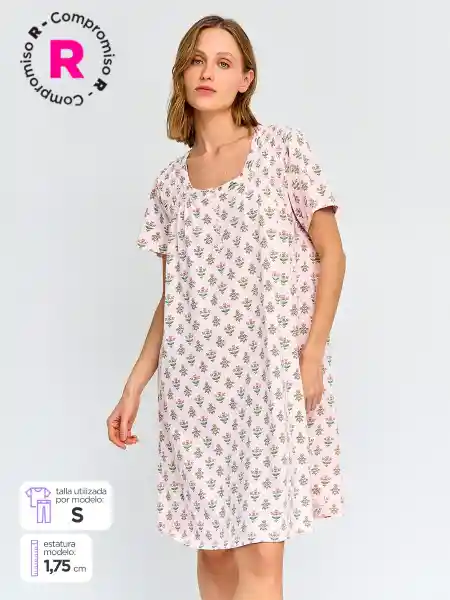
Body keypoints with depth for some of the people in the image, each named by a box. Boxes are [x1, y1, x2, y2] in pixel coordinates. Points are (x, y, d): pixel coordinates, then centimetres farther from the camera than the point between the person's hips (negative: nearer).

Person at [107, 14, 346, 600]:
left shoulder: (284, 147, 2)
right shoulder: (170, 181, 11)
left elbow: (331, 255, 1)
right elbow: (171, 296, 14)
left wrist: (313, 353, -9)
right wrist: (134, 386, 9)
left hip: (271, 371, -3)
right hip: (196, 379, 4)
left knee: (259, 553, -8)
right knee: (213, 546, 8)